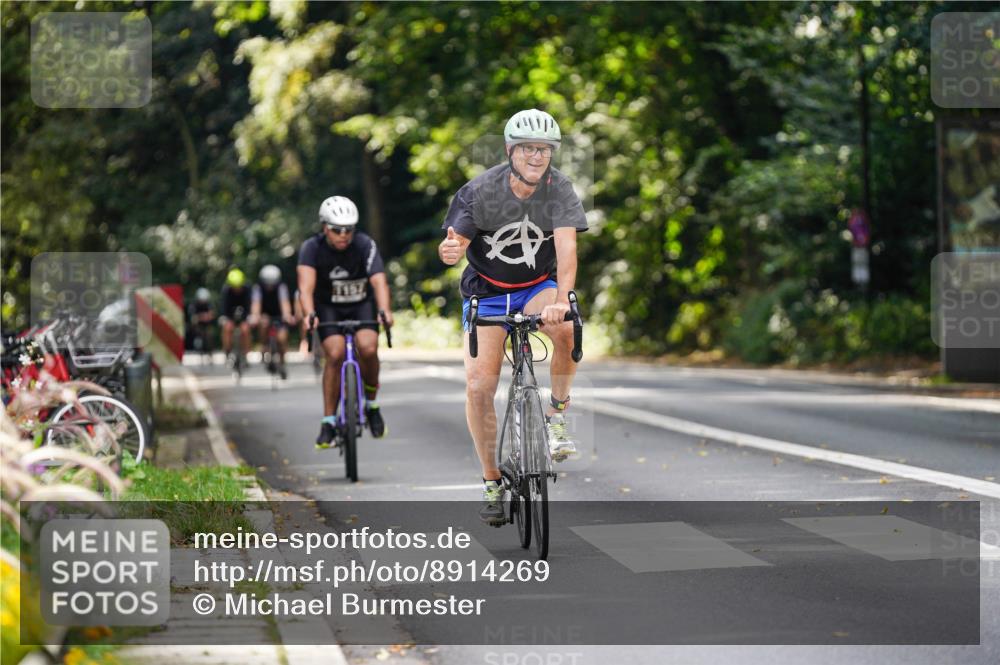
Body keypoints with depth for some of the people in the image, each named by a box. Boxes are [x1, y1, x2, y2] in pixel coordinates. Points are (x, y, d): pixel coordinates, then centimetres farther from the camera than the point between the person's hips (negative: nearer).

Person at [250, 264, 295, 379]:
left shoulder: (281, 287, -19)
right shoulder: (258, 287, -17)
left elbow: (284, 302, -36)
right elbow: (256, 303, -33)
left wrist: (287, 315, -56)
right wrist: (255, 316, -54)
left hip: (278, 315, 0)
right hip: (265, 315, 0)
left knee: (282, 338, -22)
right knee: (263, 322, -35)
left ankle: (281, 363, 4)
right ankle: (263, 348, -15)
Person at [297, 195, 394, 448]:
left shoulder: (365, 245, -21)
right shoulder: (312, 248, -21)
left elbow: (379, 281, -33)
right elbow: (306, 286, -33)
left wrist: (384, 310, -51)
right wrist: (310, 314, -52)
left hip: (361, 305, 0)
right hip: (328, 307, 0)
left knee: (368, 348, -26)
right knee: (335, 354, -24)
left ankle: (371, 403, 0)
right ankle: (328, 422, -14)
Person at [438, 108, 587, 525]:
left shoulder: (559, 190, -17)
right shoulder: (480, 190, -17)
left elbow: (566, 247, -29)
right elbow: (457, 243, -16)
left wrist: (561, 299, -45)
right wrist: (450, 252, -42)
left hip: (538, 286, 0)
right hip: (487, 290, 0)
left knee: (565, 330, -35)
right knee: (478, 386, -12)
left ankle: (556, 417, -12)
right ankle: (492, 482, 4)